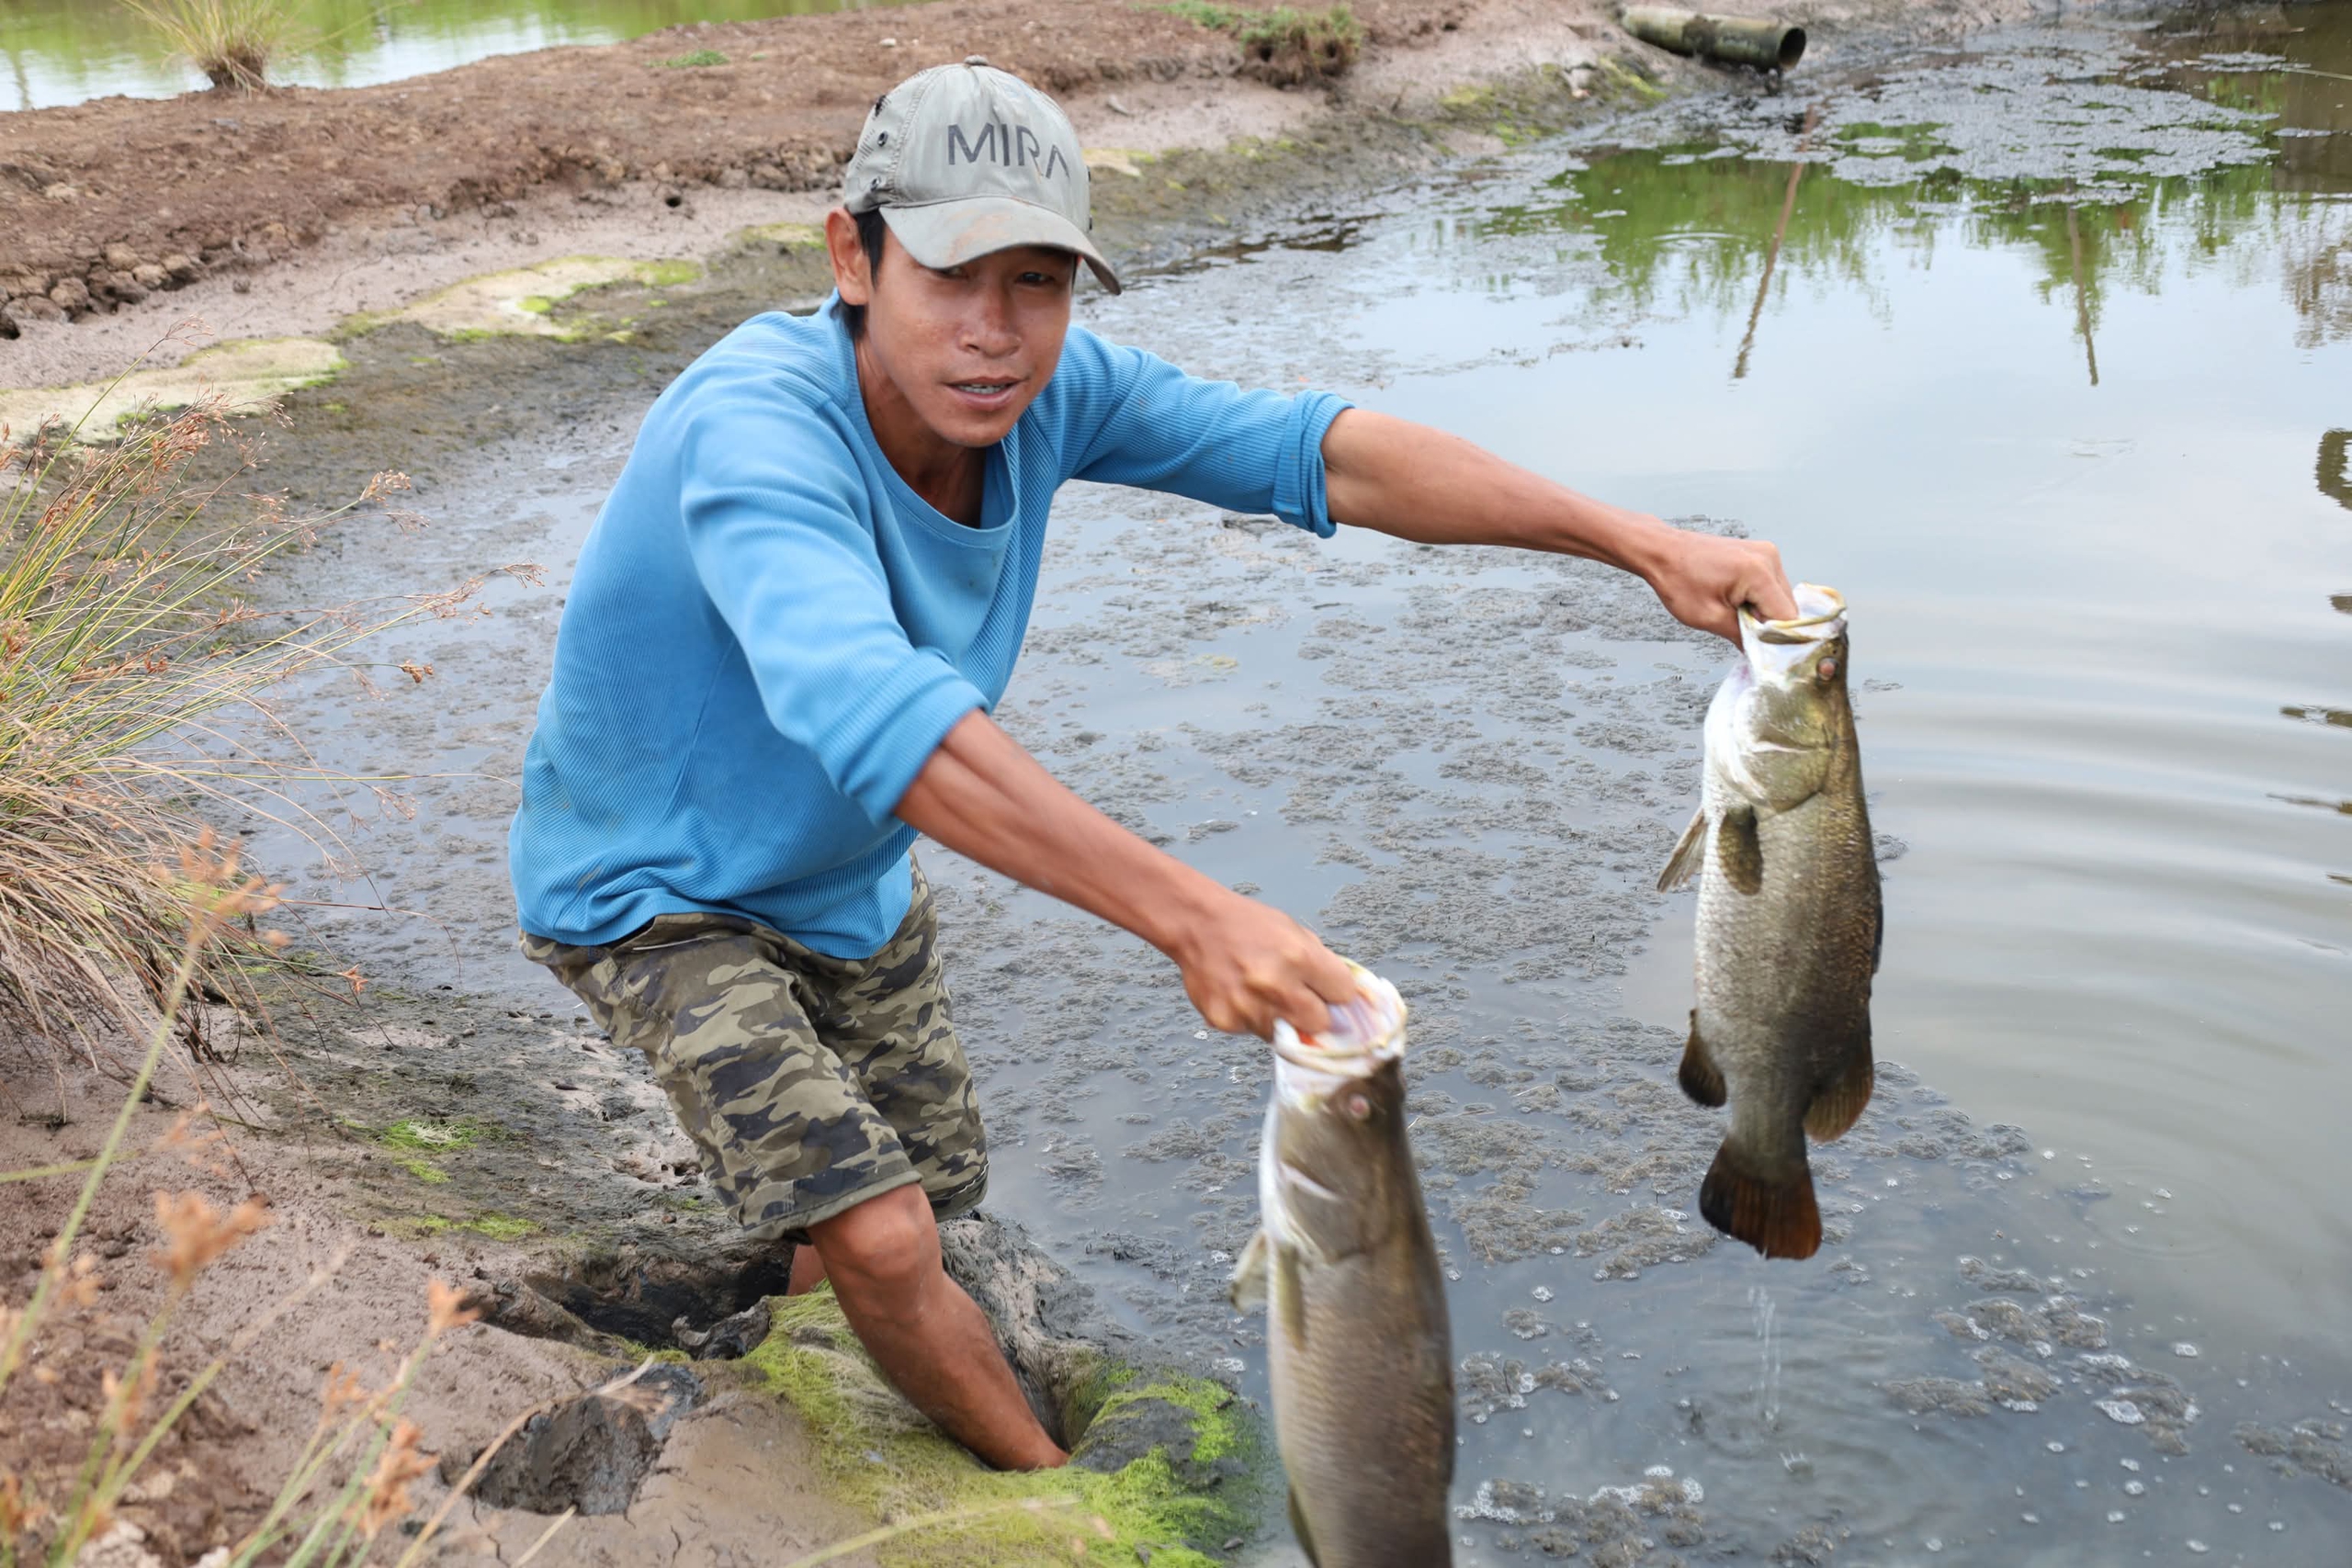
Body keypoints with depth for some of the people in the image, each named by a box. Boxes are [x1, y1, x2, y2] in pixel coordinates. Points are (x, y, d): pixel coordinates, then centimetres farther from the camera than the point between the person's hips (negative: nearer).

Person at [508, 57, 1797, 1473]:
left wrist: (1638, 541, -32)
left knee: (931, 1188, 21)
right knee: (883, 1237, -16)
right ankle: (1052, 1478, 13)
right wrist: (1189, 915, -65)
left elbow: (1309, 450, -22)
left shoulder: (1046, 390, -18)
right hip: (656, 892, -7)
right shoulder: (751, 427, -39)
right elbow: (867, 704, -56)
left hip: (850, 876, 7)